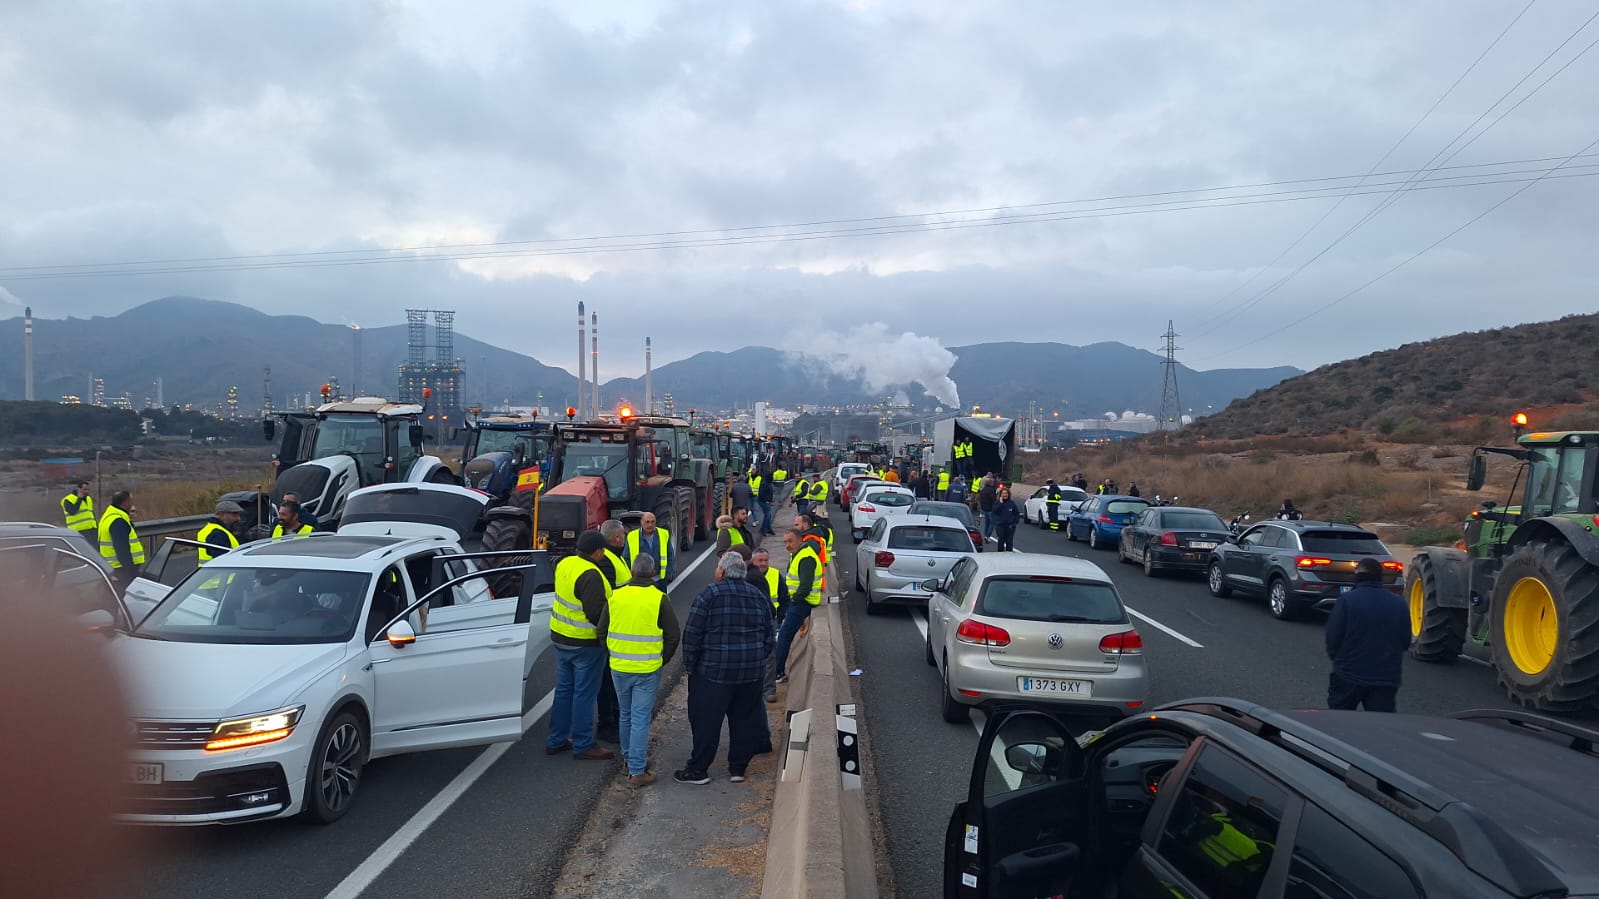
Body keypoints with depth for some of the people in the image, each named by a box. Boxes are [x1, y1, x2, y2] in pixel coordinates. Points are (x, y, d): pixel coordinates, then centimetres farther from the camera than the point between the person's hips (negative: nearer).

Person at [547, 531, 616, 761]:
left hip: (560, 637, 8)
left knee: (564, 689, 18)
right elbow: (596, 612, -28)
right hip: (585, 643, -8)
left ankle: (556, 741, 28)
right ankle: (583, 746, 14)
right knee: (584, 694, 4)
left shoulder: (565, 564, 2)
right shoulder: (591, 575, -25)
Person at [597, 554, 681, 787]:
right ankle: (637, 771, 1)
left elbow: (601, 630, 8)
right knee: (641, 719, 1)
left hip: (619, 668, 3)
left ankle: (628, 757, 36)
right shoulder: (659, 599, -9)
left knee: (626, 715, 21)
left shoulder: (615, 595, -1)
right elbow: (673, 636, -5)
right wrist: (662, 660, 9)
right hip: (648, 670, -3)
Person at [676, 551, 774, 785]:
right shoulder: (758, 595, 8)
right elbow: (768, 636, 13)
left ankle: (698, 769, 9)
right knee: (744, 719, 12)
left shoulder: (710, 593, -8)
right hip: (752, 672, 5)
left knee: (706, 720, 3)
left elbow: (692, 632, -10)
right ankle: (738, 768, 19)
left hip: (713, 670, -5)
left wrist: (690, 664, -1)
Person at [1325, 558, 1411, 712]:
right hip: (1386, 679, 3)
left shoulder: (1347, 600, -12)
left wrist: (1334, 655, 9)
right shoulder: (1399, 604, 2)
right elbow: (1405, 641, 7)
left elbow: (1333, 636, -11)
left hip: (1349, 674, -3)